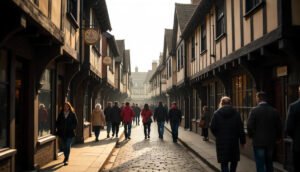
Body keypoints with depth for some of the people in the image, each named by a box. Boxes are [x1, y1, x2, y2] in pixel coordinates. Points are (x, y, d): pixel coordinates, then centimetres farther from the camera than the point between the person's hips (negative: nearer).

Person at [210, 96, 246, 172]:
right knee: (234, 160, 20)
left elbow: (212, 128, -4)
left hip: (221, 142, -1)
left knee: (224, 163, 2)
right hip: (234, 141, 1)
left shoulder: (216, 113, -3)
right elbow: (240, 129, -2)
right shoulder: (236, 114, -1)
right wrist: (242, 141, 6)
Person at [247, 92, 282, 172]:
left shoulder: (254, 111, -12)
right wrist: (277, 137, 18)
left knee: (260, 165, 1)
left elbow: (249, 126, -14)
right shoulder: (274, 111, 0)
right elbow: (279, 126, 3)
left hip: (258, 141, -4)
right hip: (271, 142, 4)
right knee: (269, 164, 16)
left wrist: (251, 135, 5)